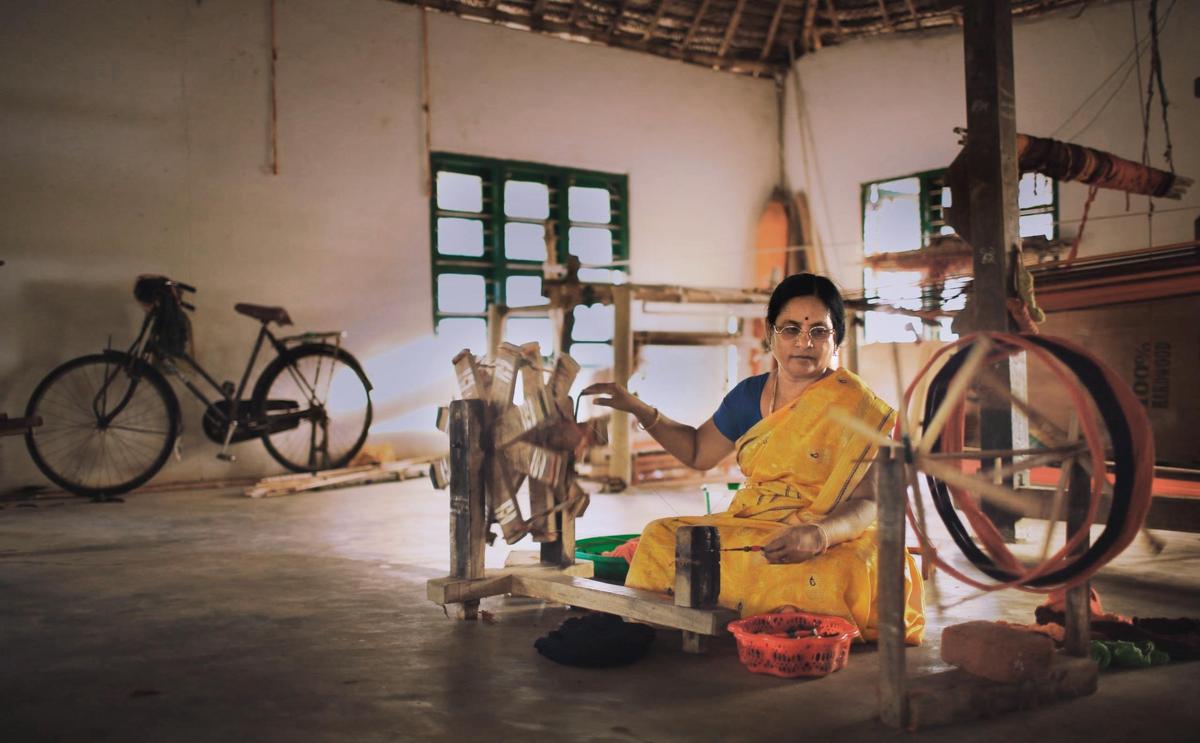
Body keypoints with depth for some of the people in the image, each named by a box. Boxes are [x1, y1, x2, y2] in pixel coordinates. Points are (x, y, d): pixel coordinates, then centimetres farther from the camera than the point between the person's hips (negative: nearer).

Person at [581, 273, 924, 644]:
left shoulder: (856, 406, -7)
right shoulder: (750, 394, 10)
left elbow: (865, 504, -14)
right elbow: (698, 450, 24)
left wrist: (817, 535, -35)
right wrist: (639, 409, 11)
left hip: (832, 540, -5)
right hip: (749, 527, 5)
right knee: (662, 538, -18)